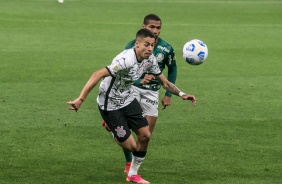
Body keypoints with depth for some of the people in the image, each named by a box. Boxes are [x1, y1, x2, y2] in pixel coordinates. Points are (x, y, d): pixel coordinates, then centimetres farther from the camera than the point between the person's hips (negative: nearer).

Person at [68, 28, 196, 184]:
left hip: (128, 100, 8)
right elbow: (97, 75, -38)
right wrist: (80, 99, -42)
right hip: (110, 105, -8)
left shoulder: (150, 60, -6)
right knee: (130, 146, -6)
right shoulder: (126, 60, -33)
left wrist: (181, 94, -5)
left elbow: (164, 82, 9)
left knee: (145, 135, 2)